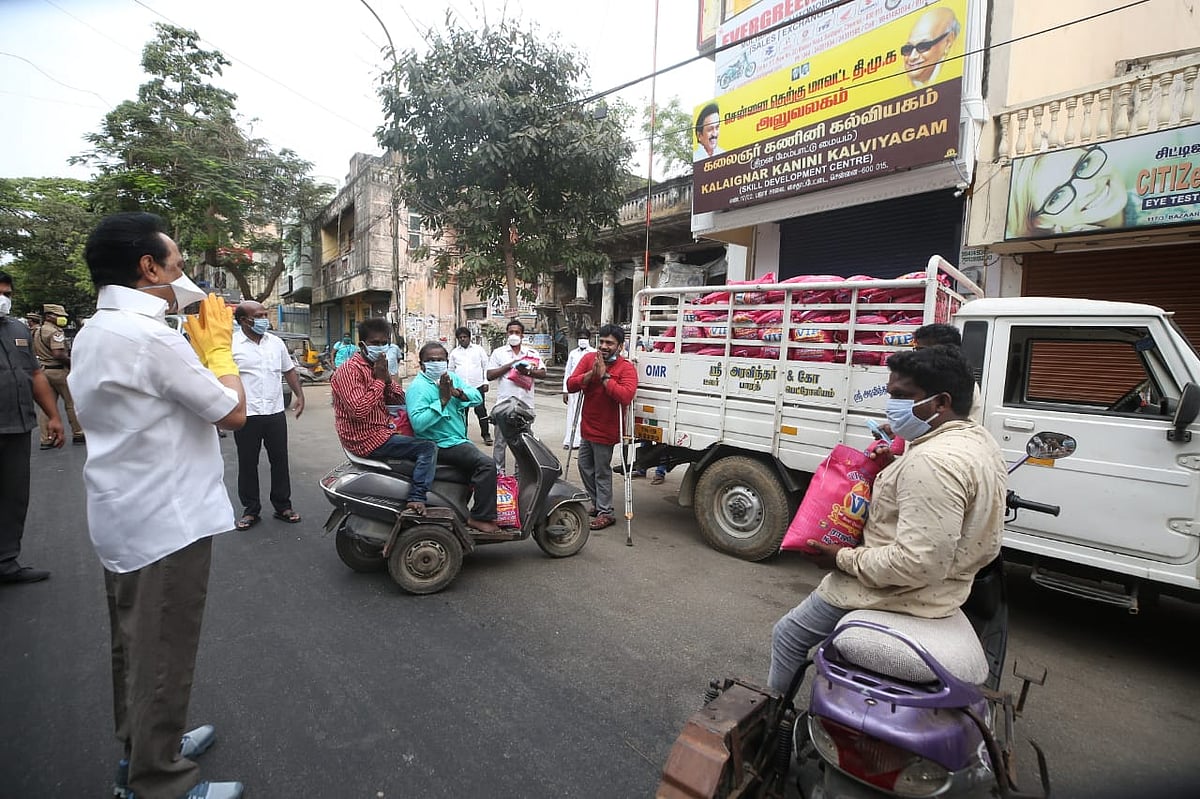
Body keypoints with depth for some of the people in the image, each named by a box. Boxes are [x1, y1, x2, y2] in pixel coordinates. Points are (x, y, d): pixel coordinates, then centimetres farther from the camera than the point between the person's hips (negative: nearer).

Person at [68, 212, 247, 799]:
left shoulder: (94, 333, 11)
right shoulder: (148, 335, -21)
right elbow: (232, 412, -16)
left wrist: (201, 347, 8)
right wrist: (219, 344, -4)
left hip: (121, 516, 10)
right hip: (166, 520, -10)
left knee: (134, 645, 22)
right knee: (163, 656, 4)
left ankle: (140, 750, 39)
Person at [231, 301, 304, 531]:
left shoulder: (276, 342, 8)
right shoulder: (231, 344, -6)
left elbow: (289, 370, 17)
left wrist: (299, 395, 7)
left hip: (276, 413, 4)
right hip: (246, 416, -3)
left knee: (280, 460, 10)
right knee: (247, 464, 8)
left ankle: (283, 506, 22)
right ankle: (251, 509, 21)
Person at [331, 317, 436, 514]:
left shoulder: (376, 366, 12)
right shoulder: (349, 370, -15)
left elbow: (399, 400, 9)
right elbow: (359, 411, -28)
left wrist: (387, 378, -9)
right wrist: (379, 380, -20)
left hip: (382, 428, 10)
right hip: (367, 439, -10)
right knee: (428, 448, -17)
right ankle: (416, 499, -22)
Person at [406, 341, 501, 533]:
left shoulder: (452, 377, 12)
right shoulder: (418, 386, -10)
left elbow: (477, 398, 1)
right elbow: (417, 423, -23)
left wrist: (457, 392, -18)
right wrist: (442, 400, -24)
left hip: (458, 440, 9)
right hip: (441, 445, -9)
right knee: (487, 464, -23)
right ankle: (480, 517, -15)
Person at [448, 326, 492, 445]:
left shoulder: (479, 349, 5)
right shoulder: (454, 352, 11)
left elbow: (486, 366, 5)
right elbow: (451, 370, 17)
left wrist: (485, 382, -2)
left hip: (477, 386, -2)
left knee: (481, 410, -1)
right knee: (461, 411, 8)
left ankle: (486, 434, 7)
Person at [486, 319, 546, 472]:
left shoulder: (532, 353, 10)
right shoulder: (498, 352, 5)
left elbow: (543, 373, 3)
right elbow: (490, 375, -2)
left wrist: (528, 371, -14)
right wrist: (509, 365, -10)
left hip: (525, 403, 2)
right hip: (504, 402, -2)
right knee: (501, 440, 3)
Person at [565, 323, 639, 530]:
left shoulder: (626, 368, -16)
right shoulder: (588, 359, 0)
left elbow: (626, 396, -31)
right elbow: (570, 385, -7)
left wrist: (604, 376, -27)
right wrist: (591, 374, -20)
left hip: (606, 429, -7)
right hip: (587, 426, 7)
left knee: (602, 472, 0)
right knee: (585, 466, 19)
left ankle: (605, 513, 15)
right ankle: (596, 504, 37)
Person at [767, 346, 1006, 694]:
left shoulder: (933, 462, -30)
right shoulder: (979, 440, 4)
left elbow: (918, 564, -33)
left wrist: (843, 559, -21)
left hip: (900, 592, -11)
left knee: (788, 637, 5)